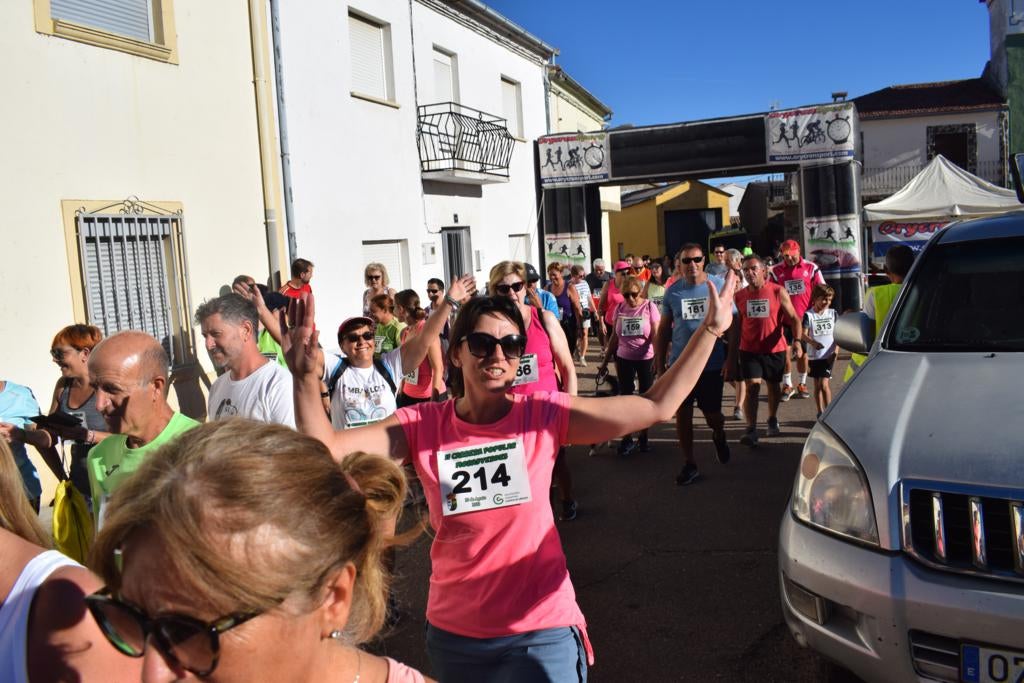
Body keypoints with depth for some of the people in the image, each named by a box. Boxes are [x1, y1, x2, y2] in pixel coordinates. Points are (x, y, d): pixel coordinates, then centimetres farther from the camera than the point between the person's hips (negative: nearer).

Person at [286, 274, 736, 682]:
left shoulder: (544, 415, -11)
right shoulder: (423, 426, -8)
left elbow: (656, 407, -12)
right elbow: (324, 449, -17)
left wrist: (710, 330, -16)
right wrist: (307, 379, -32)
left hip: (541, 630, -2)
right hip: (453, 632, 3)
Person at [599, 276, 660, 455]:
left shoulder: (649, 307, -8)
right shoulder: (619, 308, 0)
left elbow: (656, 335, -12)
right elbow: (614, 337, 7)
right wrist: (605, 361, 7)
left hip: (646, 358, -2)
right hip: (624, 359, 2)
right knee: (625, 397, 5)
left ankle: (643, 437, 20)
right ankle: (627, 438, 13)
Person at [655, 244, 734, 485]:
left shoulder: (719, 285, -4)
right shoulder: (672, 291, 1)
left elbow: (732, 324, -2)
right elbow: (664, 329, 7)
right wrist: (660, 364, 5)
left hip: (712, 364, -1)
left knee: (712, 413, 7)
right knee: (682, 414, 4)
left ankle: (719, 436, 43)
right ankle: (689, 464, 19)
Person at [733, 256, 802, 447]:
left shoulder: (778, 292, -5)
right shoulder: (739, 296, 1)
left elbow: (793, 318, -7)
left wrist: (797, 340, -23)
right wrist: (733, 353, 8)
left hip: (775, 349, 0)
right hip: (749, 350, 0)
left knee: (774, 386, 15)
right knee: (752, 386, -11)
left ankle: (772, 420, 38)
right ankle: (751, 429, -11)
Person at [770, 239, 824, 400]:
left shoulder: (811, 268, -1)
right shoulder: (775, 271, -1)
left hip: (804, 317, 0)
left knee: (802, 352, 10)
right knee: (783, 352, 2)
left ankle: (802, 384, 24)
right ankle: (787, 385, 15)